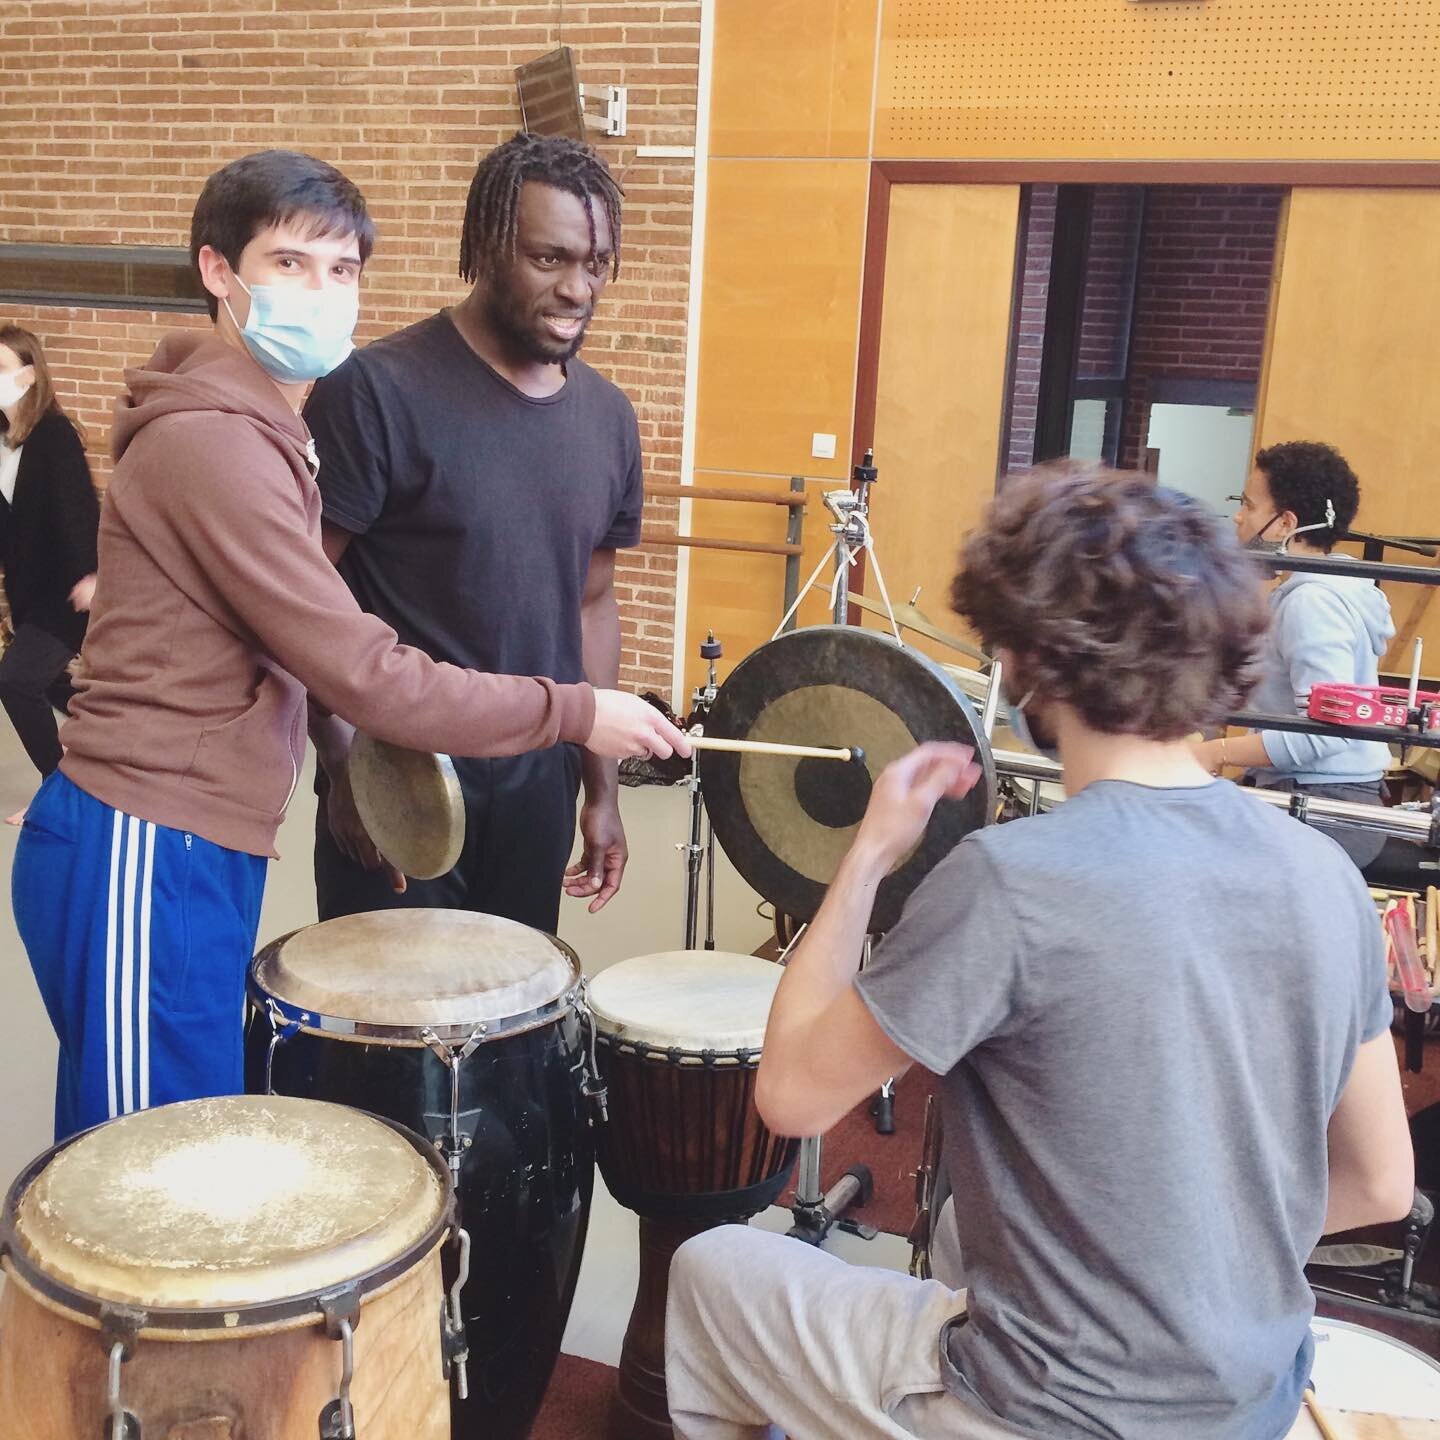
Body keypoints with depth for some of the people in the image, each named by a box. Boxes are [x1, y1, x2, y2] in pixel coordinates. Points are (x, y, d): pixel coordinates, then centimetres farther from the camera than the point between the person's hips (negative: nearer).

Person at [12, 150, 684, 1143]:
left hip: (202, 853, 9)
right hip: (145, 863, -9)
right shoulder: (213, 441, -17)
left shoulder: (265, 429, 15)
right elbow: (365, 677, -20)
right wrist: (574, 714, -13)